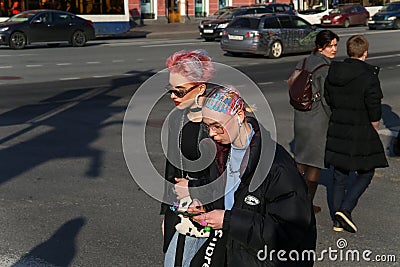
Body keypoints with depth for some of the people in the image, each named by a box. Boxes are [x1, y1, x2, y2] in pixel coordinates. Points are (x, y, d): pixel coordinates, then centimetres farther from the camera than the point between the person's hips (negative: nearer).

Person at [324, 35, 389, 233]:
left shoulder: (333, 73, 3)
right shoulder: (368, 76, -14)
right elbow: (374, 110, -13)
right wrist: (374, 131, 2)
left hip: (337, 130, 6)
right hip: (361, 132, -6)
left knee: (339, 175, 12)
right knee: (365, 173, 10)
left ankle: (338, 220, 17)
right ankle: (345, 209, -4)